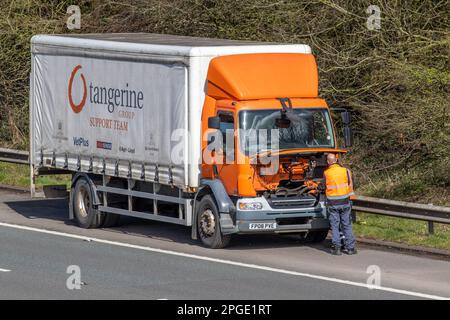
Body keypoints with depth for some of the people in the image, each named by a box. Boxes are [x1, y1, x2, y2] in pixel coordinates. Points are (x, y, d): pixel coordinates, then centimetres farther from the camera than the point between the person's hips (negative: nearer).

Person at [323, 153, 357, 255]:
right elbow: (350, 186, 3)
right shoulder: (345, 171, -3)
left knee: (335, 226, 5)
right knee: (347, 225, 8)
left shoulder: (326, 173, -6)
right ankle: (349, 247, 8)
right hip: (345, 202, 1)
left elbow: (325, 187, 5)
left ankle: (336, 248, 2)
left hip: (332, 203, -1)